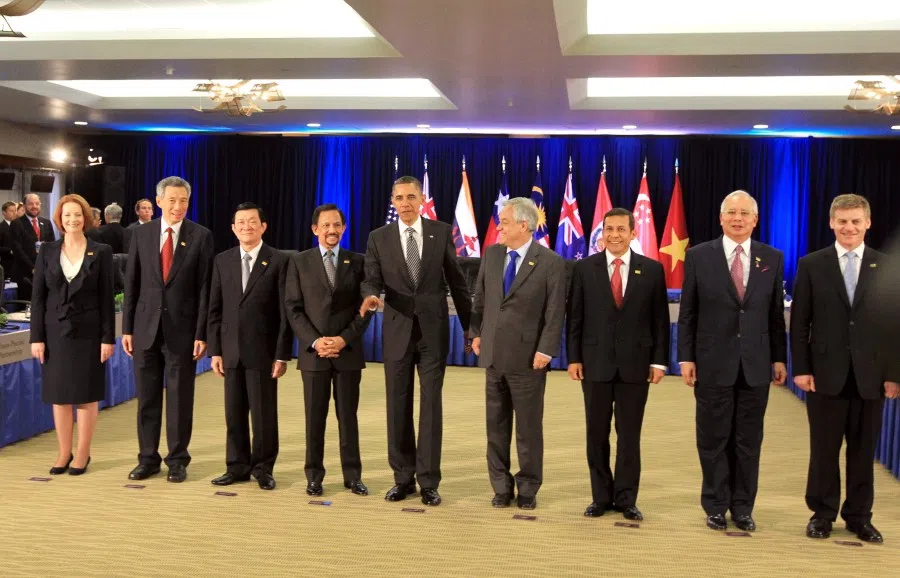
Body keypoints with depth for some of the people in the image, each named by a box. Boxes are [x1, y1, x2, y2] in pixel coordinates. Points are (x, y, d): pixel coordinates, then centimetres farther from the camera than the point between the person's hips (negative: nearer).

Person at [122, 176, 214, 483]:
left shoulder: (201, 236, -3)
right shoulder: (141, 233, 5)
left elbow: (204, 288, -5)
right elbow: (131, 284, 6)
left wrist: (201, 333, -9)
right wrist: (127, 328, 3)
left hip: (182, 328, -2)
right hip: (146, 327, 2)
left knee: (180, 398, 6)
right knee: (147, 397, 9)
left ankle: (177, 460, 18)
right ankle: (148, 458, 21)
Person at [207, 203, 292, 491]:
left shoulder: (278, 261, -3)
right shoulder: (222, 261, 9)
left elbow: (286, 312, -5)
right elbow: (214, 310, 9)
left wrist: (282, 354, -9)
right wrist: (215, 350, 3)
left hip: (263, 351, -3)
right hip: (231, 351, 4)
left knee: (264, 413, 3)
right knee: (234, 413, 9)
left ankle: (263, 467, 17)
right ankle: (237, 466, 21)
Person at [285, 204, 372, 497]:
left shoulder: (357, 262, 5)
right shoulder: (299, 262, 5)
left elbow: (365, 307, 2)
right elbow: (293, 308, 1)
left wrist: (344, 339, -10)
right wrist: (314, 341, -11)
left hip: (348, 351, 0)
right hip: (313, 352, 0)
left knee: (348, 416, 6)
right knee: (315, 417, 5)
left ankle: (353, 476, 14)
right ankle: (314, 476, 15)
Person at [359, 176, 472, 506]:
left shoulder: (442, 232, 1)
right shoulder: (379, 238, 3)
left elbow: (456, 280, 5)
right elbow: (371, 279, -3)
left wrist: (469, 325, 7)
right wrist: (370, 296, -27)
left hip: (433, 329, -1)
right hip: (397, 330, 1)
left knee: (430, 405, 0)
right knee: (398, 406, 6)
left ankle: (429, 482, 7)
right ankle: (403, 478, 18)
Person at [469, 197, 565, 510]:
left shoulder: (551, 262, -8)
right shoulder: (491, 254, 7)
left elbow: (555, 312, -10)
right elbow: (480, 298, 14)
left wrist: (545, 350, -14)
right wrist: (476, 333, 7)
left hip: (527, 357, -4)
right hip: (493, 354, 5)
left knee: (529, 426, 6)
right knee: (496, 425, 11)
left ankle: (528, 488, 20)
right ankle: (501, 486, 23)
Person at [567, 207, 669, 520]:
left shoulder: (652, 269, 2)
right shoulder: (584, 268, 3)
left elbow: (660, 319, 3)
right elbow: (575, 317, 3)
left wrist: (659, 361, -2)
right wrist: (574, 358, -2)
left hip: (635, 363, 0)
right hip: (595, 362, 1)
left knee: (630, 435, 6)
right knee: (597, 434, 7)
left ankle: (626, 499, 16)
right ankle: (601, 497, 19)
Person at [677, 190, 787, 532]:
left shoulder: (772, 258, 5)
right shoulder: (699, 256, -1)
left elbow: (776, 313, 7)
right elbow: (688, 313, 0)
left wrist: (779, 358, 5)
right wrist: (686, 357, -4)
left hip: (756, 364, 2)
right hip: (713, 363, -1)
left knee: (749, 441, 8)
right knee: (713, 439, 7)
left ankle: (743, 508, 20)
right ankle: (716, 506, 20)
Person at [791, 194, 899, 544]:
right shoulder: (812, 265, 1)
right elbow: (799, 323, 0)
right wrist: (801, 368, -6)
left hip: (871, 374, 1)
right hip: (826, 373, -1)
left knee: (863, 450, 9)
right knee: (824, 449, 7)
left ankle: (859, 516, 23)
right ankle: (822, 514, 20)